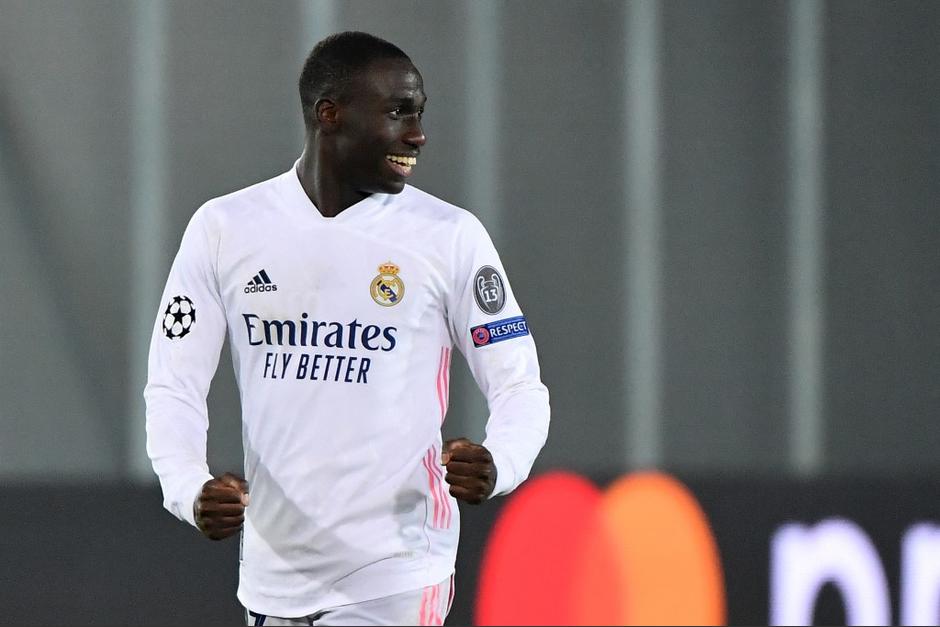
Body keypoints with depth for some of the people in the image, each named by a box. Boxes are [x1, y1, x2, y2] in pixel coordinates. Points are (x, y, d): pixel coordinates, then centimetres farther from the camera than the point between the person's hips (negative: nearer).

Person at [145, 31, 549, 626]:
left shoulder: (450, 236, -3)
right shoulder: (226, 229, 1)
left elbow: (520, 386, -1)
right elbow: (174, 384, 3)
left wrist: (497, 466, -24)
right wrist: (190, 490, -17)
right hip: (273, 573, 3)